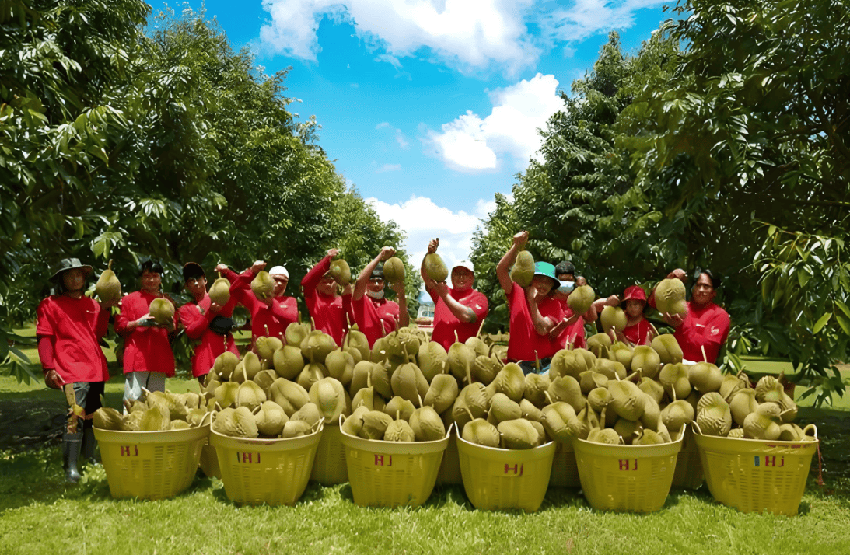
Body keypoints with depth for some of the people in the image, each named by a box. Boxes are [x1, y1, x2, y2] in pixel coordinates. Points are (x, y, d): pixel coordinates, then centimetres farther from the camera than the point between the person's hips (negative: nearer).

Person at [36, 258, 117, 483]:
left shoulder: (92, 304, 20)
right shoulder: (50, 305, 6)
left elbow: (99, 334, 16)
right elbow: (44, 338, 0)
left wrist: (105, 309, 5)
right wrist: (49, 368, -10)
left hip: (96, 369, 6)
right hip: (72, 371, -6)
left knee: (93, 416, 11)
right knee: (76, 415, -18)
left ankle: (89, 458, 23)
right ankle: (71, 466, -15)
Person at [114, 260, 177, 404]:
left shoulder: (167, 302, 20)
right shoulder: (130, 299, 11)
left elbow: (175, 331, 19)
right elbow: (119, 327, 4)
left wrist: (169, 326, -4)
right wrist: (140, 322, -12)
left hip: (160, 358, 3)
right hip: (137, 357, -3)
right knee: (133, 400, -10)